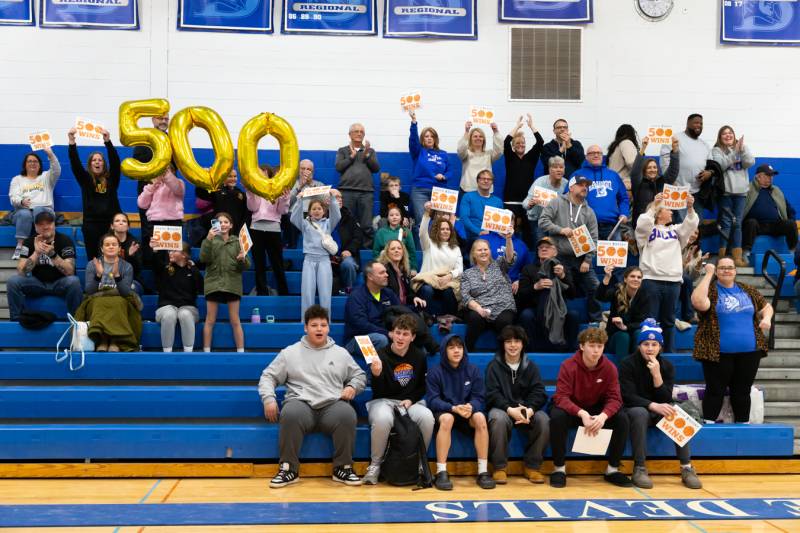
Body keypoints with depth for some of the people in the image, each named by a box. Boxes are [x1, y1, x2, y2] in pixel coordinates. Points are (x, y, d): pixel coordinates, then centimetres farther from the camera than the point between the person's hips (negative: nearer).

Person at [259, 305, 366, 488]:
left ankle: (343, 468, -16)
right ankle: (289, 468, -21)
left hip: (332, 405, 1)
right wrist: (269, 398, -3)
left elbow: (360, 375, 24)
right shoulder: (290, 352, 15)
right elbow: (268, 376, 14)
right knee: (290, 414, -37)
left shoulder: (341, 353, 19)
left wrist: (352, 387, 2)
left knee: (347, 414, -34)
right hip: (301, 404, -1)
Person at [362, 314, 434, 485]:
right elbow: (378, 393, -14)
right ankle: (375, 465, -14)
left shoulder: (419, 356, 4)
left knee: (427, 418, -30)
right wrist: (376, 375, -35)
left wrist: (411, 400, -4)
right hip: (384, 401, -3)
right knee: (382, 419, -38)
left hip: (411, 402, 3)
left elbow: (423, 386, 14)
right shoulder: (381, 356, -8)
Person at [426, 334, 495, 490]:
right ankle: (441, 473, -32)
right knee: (447, 418, -37)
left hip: (467, 413, 2)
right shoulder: (435, 371, -7)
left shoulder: (473, 370, 2)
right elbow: (432, 400, -13)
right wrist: (454, 408, -29)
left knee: (480, 417, -30)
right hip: (443, 412, -2)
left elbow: (479, 397, -3)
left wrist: (471, 406, -28)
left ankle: (483, 472, -25)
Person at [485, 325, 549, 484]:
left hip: (527, 409, 2)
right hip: (502, 408, -2)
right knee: (499, 418, -37)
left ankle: (531, 466, -11)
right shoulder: (494, 366, 2)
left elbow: (539, 393, -2)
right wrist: (510, 409, -27)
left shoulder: (531, 366, 9)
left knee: (544, 420, -28)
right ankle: (499, 467, -21)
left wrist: (529, 410, -23)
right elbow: (493, 395, -9)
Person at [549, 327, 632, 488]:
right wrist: (582, 413, -43)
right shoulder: (568, 366, -21)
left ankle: (613, 469, -5)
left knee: (622, 418, -23)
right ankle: (559, 468, -17)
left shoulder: (609, 368, -11)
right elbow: (561, 397, -26)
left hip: (597, 410, 3)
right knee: (557, 416, -35)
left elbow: (614, 398, -14)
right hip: (572, 410, -3)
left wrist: (603, 416, -37)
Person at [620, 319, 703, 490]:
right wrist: (653, 406, -32)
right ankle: (639, 469, -32)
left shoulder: (667, 366, -1)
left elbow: (666, 399, -10)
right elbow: (628, 397, -18)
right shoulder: (628, 364, -11)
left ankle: (687, 468, -24)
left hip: (658, 412, 3)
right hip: (634, 410, -3)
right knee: (640, 413, -37)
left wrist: (656, 374, -23)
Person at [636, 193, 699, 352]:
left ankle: (669, 352, 15)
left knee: (669, 320, 10)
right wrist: (654, 205, -20)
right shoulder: (647, 230, 7)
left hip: (673, 281, 4)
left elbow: (691, 225, 5)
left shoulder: (675, 230, 20)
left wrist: (690, 208, -11)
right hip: (652, 280, -4)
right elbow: (643, 223, -14)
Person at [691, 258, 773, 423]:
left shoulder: (747, 290, 12)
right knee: (715, 391, 0)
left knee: (742, 392, 12)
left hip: (748, 352, 4)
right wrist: (708, 274, -17)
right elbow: (699, 302, -25)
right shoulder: (711, 289, -3)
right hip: (718, 353, -4)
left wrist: (766, 318, -2)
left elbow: (766, 306, 22)